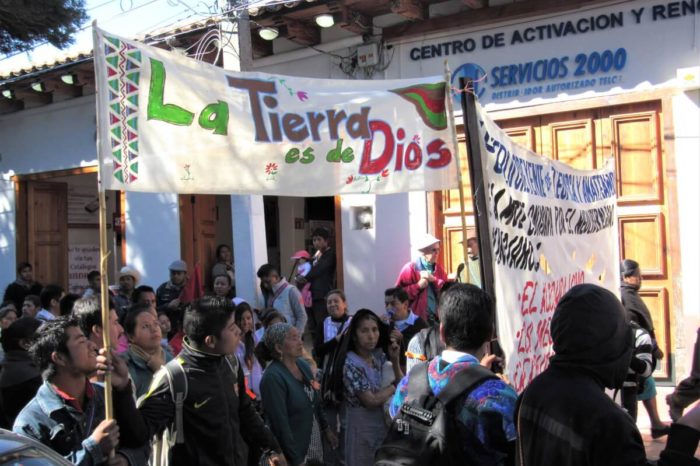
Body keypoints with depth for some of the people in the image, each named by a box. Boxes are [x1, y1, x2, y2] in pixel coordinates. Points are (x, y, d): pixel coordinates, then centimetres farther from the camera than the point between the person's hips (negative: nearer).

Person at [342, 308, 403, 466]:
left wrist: (395, 360, -9)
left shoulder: (379, 355, 0)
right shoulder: (351, 364, -20)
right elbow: (371, 401, -20)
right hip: (361, 424, -7)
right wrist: (395, 385, -9)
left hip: (382, 420, 7)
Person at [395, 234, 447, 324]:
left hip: (438, 317, 5)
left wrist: (434, 280, -11)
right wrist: (418, 286, -19)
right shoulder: (410, 268, -5)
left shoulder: (439, 268, 12)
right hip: (418, 318, -5)